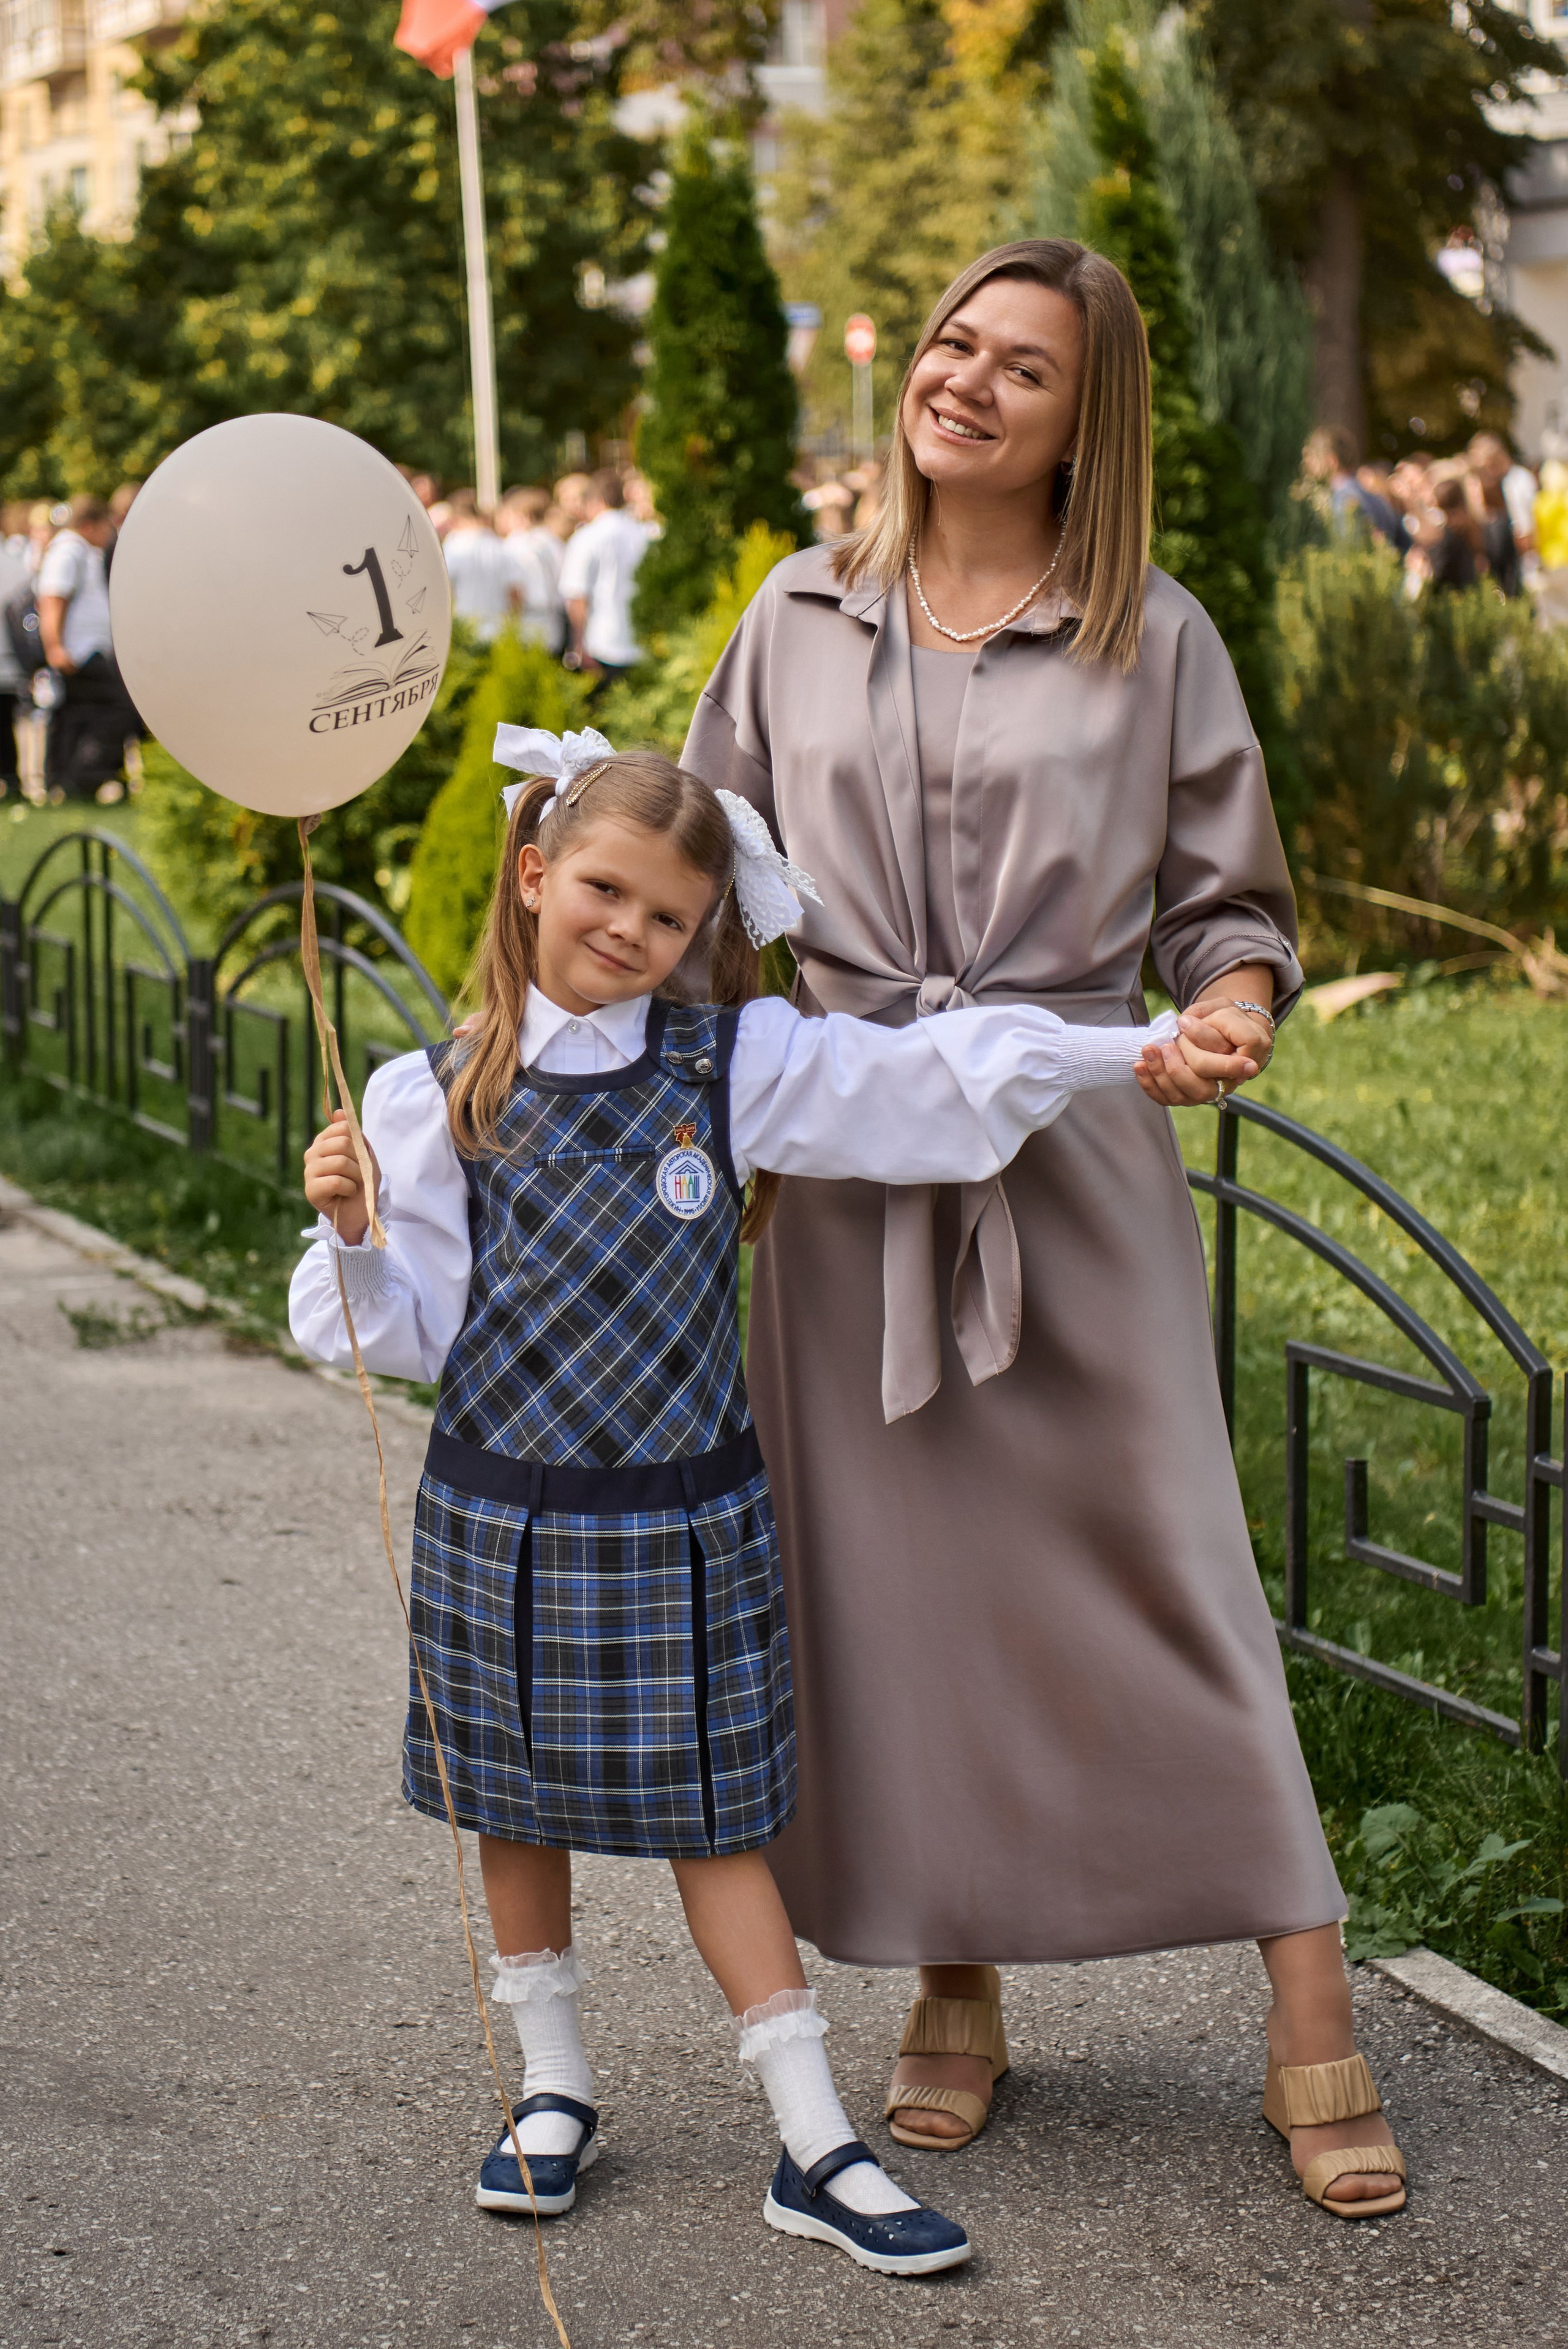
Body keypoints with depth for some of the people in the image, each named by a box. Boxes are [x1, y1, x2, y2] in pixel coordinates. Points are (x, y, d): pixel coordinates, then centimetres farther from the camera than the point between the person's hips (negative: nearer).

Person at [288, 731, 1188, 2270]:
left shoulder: (738, 1063, -4)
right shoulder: (437, 1097, -4)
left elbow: (930, 1081, -9)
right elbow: (411, 1329, -1)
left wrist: (1135, 1050, -15)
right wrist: (351, 1234, -20)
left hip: (681, 1520, 0)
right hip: (500, 1510, 1)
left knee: (711, 1812, 4)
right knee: (515, 1801, 12)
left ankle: (815, 2145, 11)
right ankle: (553, 2087, 31)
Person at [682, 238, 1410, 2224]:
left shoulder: (1154, 641, 3)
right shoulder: (802, 619, 9)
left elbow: (1231, 905, 5)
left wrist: (1226, 1014, -16)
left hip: (1076, 1152, -2)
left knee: (1163, 1553, -2)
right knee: (894, 1564, 6)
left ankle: (1311, 2021, 7)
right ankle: (954, 1993, 22)